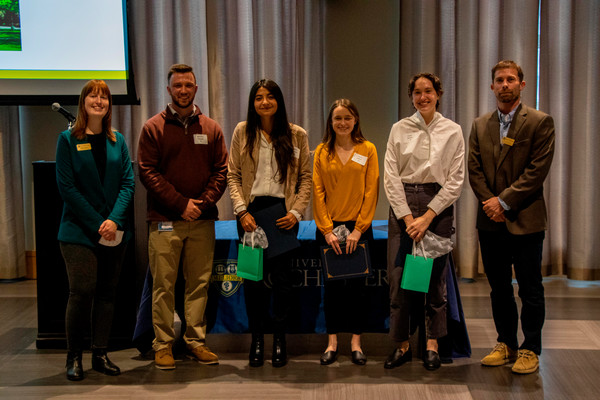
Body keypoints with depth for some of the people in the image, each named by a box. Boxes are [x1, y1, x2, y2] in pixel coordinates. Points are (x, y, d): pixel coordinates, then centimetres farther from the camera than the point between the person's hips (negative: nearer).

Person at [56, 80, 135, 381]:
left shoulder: (117, 141, 10)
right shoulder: (68, 139, 0)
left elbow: (128, 183, 4)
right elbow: (66, 186, -7)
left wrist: (114, 220, -12)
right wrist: (97, 224, -13)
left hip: (115, 230, 4)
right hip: (79, 230, -4)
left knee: (107, 292, 6)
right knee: (82, 291, -7)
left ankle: (100, 355, 15)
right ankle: (73, 356, 7)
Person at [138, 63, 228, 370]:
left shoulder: (210, 128, 12)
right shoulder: (153, 128, 3)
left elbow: (221, 171, 8)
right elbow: (147, 172, -4)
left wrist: (204, 202, -8)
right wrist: (181, 203, -12)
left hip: (202, 220, 3)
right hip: (165, 221, -3)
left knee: (199, 283, 6)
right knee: (164, 284, 0)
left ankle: (196, 341, 16)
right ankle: (163, 345, 8)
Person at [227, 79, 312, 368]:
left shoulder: (297, 135, 5)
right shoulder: (242, 132, 6)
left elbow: (306, 178, 5)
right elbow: (233, 176, 4)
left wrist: (296, 212, -7)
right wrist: (242, 210, -8)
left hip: (282, 211, 0)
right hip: (251, 211, 1)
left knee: (281, 278, 1)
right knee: (252, 277, 3)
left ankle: (279, 339, 14)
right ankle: (256, 339, 14)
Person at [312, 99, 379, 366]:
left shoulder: (367, 149, 2)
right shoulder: (322, 152, 5)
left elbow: (371, 191, -2)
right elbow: (317, 192, 1)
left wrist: (358, 229, -9)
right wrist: (327, 230, -7)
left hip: (359, 226, -1)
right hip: (328, 228, 1)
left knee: (357, 284, 3)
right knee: (332, 284, 4)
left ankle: (356, 342, 12)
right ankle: (332, 342, 12)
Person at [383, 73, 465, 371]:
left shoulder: (452, 131, 3)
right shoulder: (399, 129, 5)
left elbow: (455, 180, -1)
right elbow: (391, 177, 1)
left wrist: (427, 217, -10)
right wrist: (408, 217, -8)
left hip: (439, 203, -1)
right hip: (402, 204, 1)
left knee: (435, 276, 2)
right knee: (399, 276, -2)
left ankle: (432, 346, 13)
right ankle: (402, 345, 9)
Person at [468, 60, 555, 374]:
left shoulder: (540, 122, -3)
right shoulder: (480, 125, 11)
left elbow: (537, 170, -11)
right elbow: (474, 169, 6)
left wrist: (504, 201, -15)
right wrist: (489, 202, -9)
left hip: (525, 219, -4)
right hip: (491, 220, 5)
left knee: (530, 289, 2)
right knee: (499, 288, 12)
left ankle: (530, 350, 13)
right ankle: (506, 344, 24)